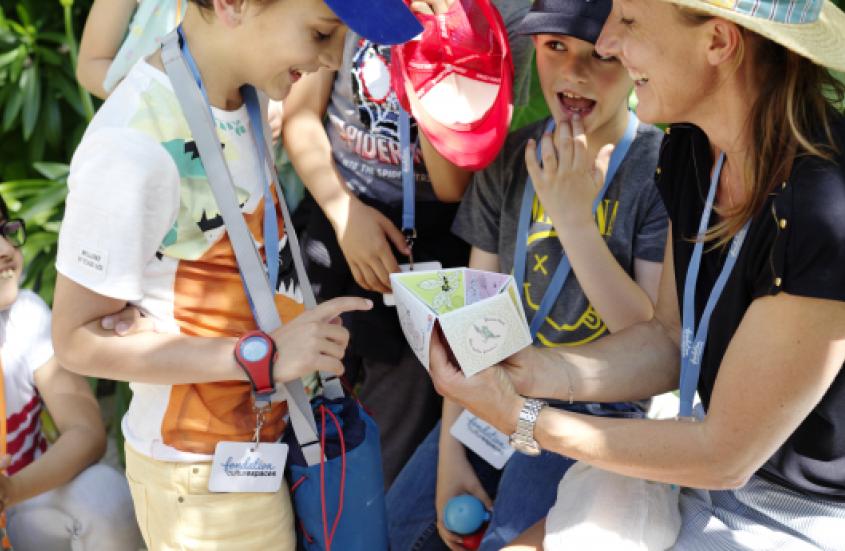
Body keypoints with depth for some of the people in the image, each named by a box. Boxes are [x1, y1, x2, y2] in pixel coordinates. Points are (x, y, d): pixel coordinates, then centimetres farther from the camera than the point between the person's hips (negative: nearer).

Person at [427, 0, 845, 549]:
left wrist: (523, 421, -19)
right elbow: (669, 339, 2)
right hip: (713, 471, 6)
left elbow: (725, 456, -22)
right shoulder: (691, 148, -6)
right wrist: (538, 370, -15)